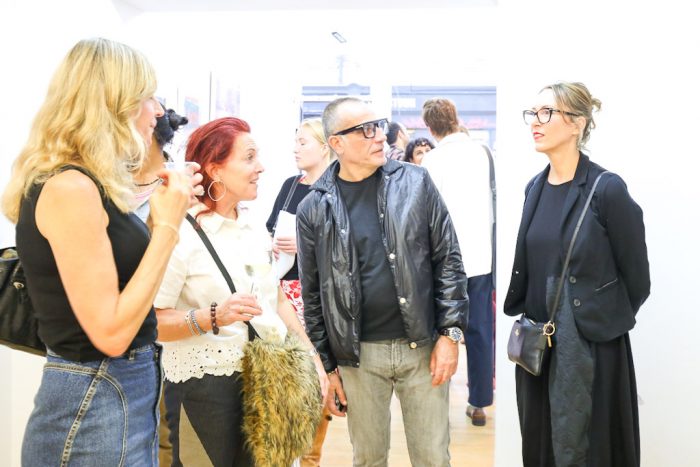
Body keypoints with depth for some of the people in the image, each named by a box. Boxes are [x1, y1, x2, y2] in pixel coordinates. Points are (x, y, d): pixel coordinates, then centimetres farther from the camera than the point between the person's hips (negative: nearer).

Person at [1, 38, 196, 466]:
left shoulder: (87, 185, 6)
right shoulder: (69, 187, -21)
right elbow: (111, 334, -24)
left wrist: (166, 209, 8)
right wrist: (168, 225, -19)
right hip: (96, 409, -9)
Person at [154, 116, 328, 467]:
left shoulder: (255, 228, 8)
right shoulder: (180, 233, -14)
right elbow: (152, 322, -17)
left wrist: (311, 358, 7)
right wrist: (212, 316, -30)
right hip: (204, 385, -6)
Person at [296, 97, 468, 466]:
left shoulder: (415, 183, -1)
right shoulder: (314, 209, -1)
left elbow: (448, 260, -1)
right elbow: (312, 295, 3)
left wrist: (450, 333, -6)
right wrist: (327, 366, 3)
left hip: (422, 347, 0)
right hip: (358, 354, 0)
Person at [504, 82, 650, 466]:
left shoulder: (607, 189, -15)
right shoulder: (535, 187, 5)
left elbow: (636, 278, -8)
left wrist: (605, 320, 4)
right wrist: (529, 320, 12)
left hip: (593, 345, -6)